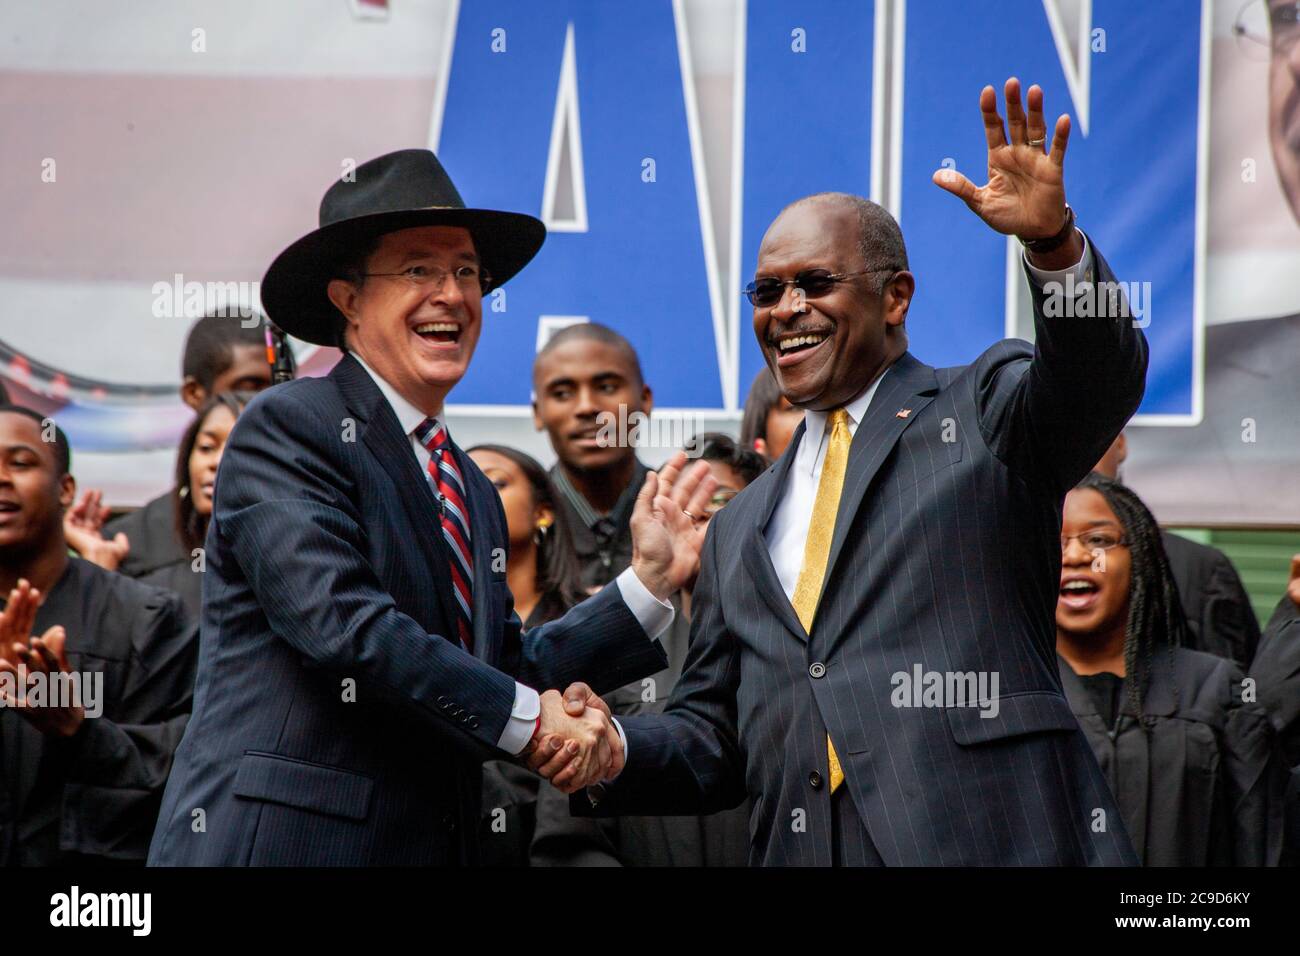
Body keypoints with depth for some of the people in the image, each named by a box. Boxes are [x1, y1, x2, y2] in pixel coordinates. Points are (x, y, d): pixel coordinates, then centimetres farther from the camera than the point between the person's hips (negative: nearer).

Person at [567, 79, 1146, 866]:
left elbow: (1102, 373, -13)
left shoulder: (986, 414, 7)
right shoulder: (742, 528, 22)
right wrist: (616, 750, 1)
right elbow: (712, 736, 22)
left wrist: (1053, 239, -30)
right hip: (798, 850, 5)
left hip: (991, 839, -5)